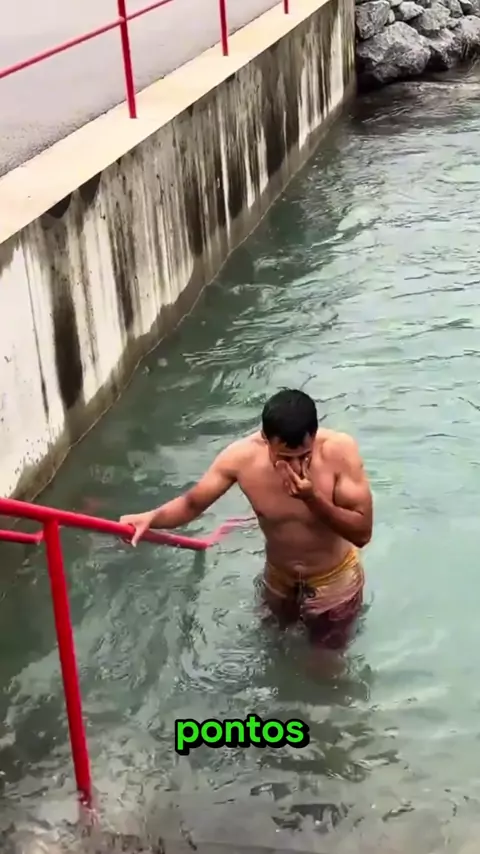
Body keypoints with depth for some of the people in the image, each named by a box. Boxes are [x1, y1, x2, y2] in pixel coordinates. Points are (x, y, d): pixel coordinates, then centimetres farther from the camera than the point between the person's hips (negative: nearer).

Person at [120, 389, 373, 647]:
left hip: (333, 580, -2)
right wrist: (151, 517, -34)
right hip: (279, 576, 2)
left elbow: (362, 533, -30)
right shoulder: (242, 457, -29)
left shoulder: (339, 450, -35)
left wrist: (313, 498, -44)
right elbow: (192, 503, -15)